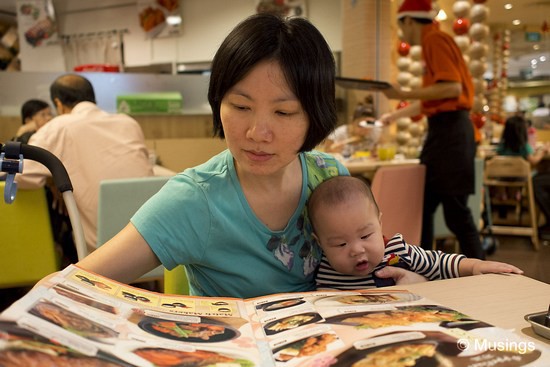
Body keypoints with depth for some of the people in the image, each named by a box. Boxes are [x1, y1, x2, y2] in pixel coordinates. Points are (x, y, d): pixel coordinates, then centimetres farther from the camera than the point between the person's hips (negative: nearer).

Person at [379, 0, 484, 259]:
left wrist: (404, 94, -19)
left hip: (449, 129, -10)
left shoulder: (435, 40, -9)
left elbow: (452, 88, -22)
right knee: (423, 205, 13)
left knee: (456, 212, -6)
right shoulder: (433, 43, 20)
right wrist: (393, 116, 36)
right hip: (442, 129, 10)